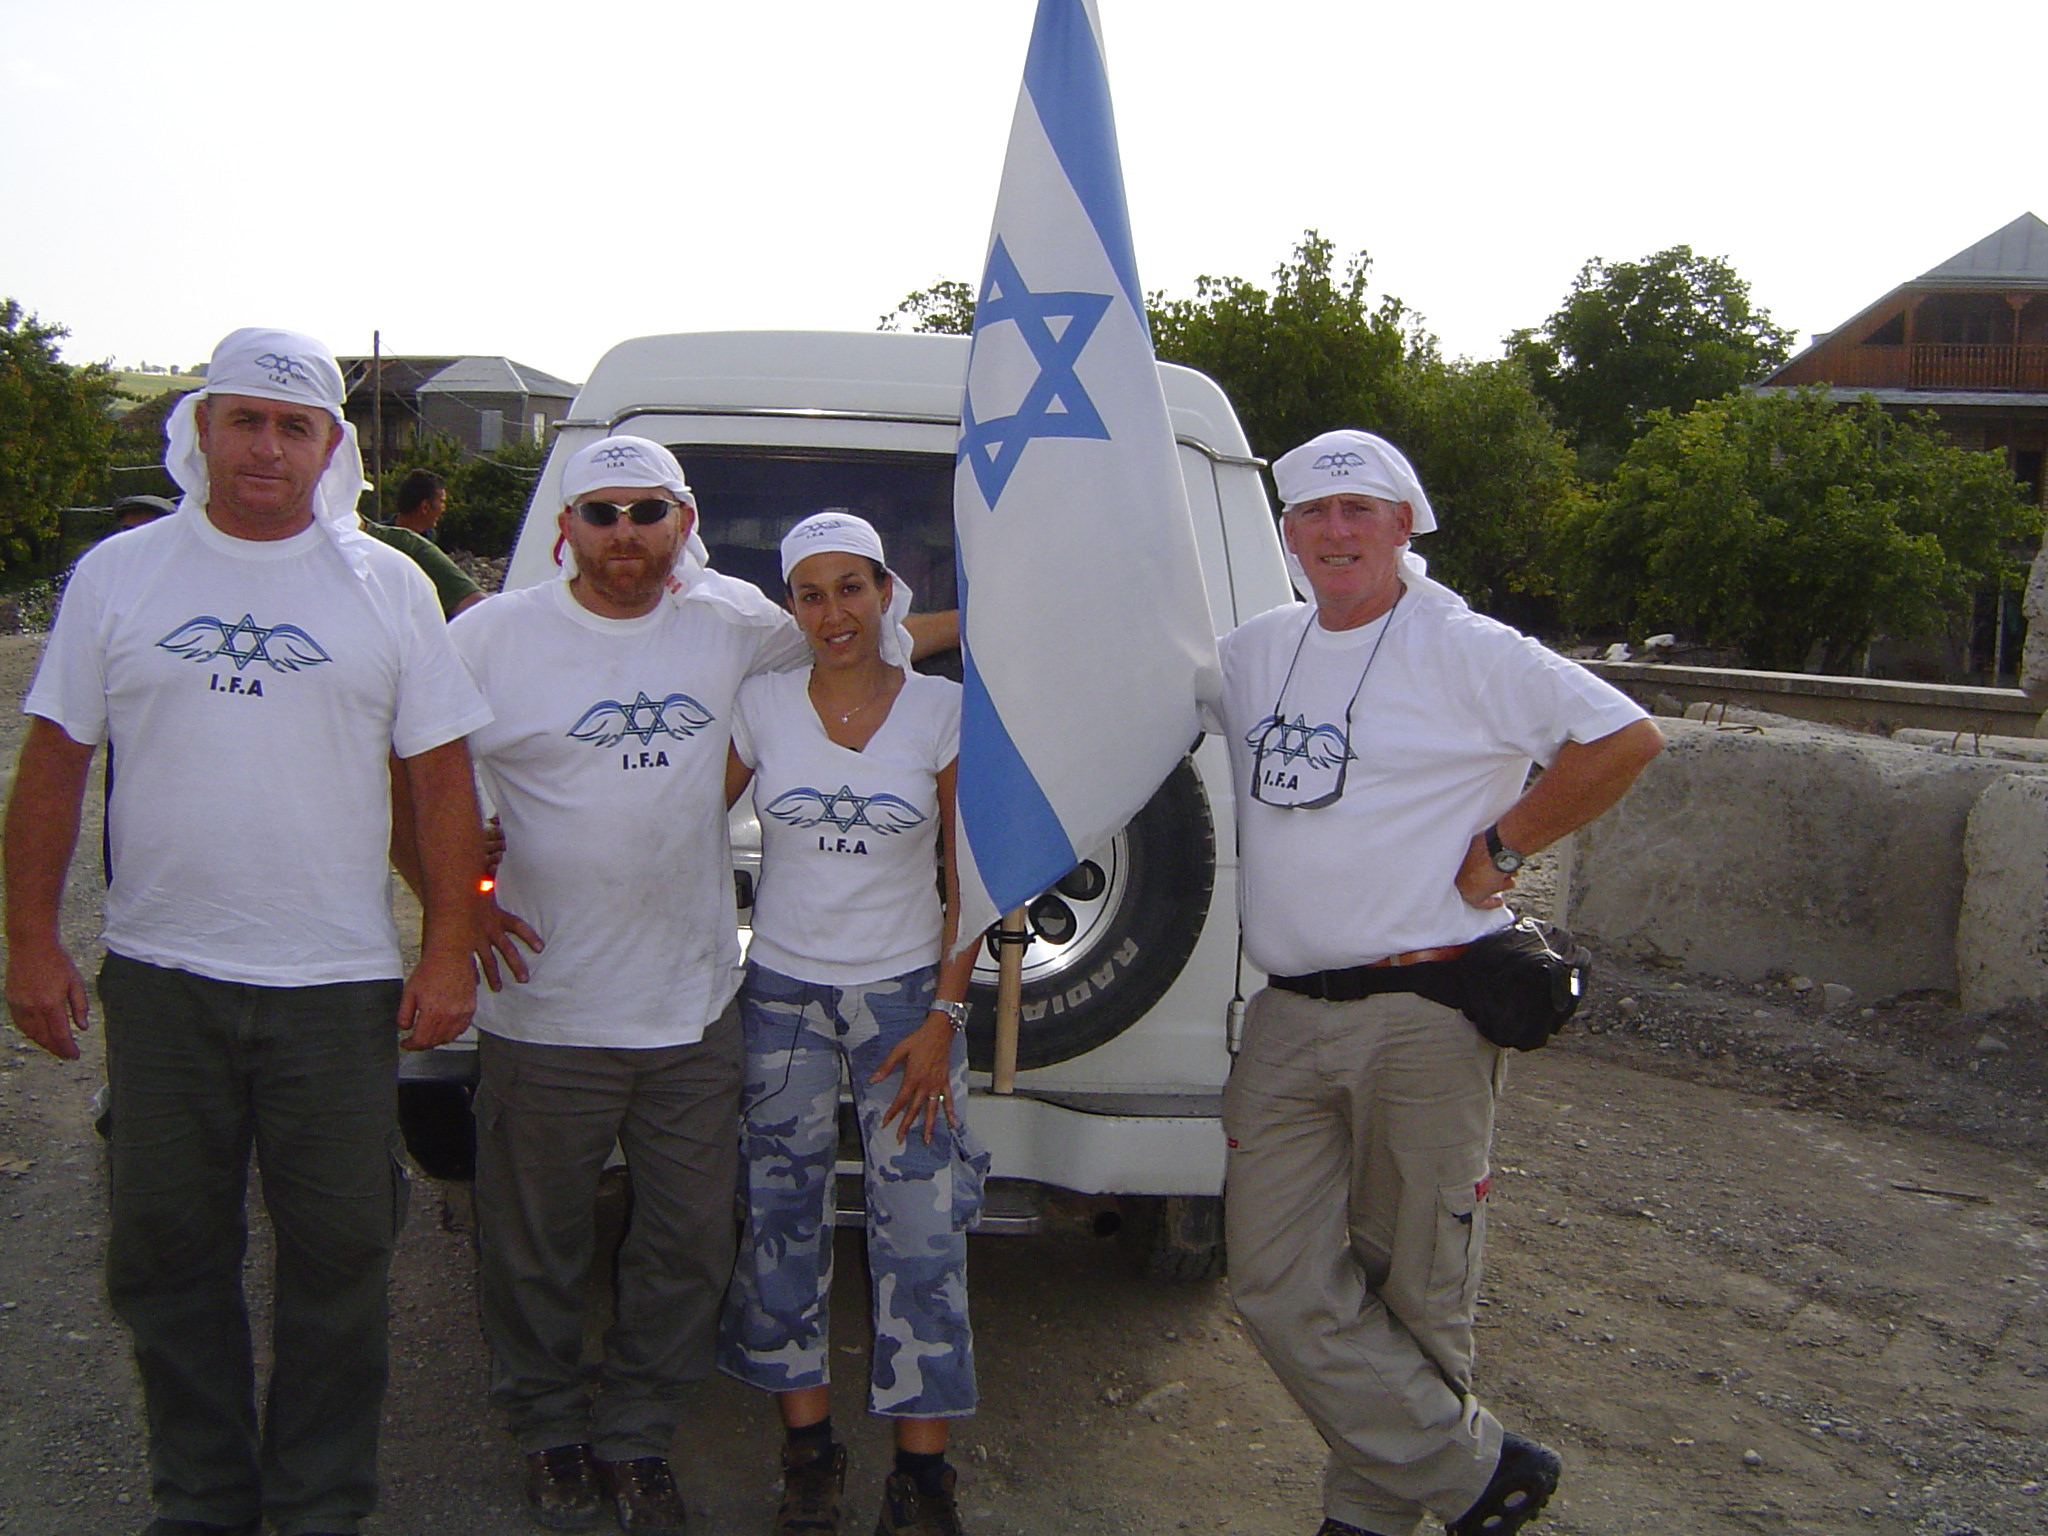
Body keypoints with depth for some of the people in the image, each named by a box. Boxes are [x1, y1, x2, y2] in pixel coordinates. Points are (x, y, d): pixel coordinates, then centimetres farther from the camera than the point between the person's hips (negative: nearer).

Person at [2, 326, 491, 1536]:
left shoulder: (388, 585, 2)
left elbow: (442, 776, 2)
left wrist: (449, 951, -4)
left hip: (340, 983, -1)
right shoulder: (118, 576, 4)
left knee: (340, 1256, 6)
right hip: (160, 976, 1)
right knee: (169, 1254, 12)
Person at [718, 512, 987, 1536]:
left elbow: (973, 876, -1)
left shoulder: (944, 711, -3)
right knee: (784, 1223, 7)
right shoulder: (761, 705, -1)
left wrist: (945, 1014, -6)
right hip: (781, 992, 2)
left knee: (921, 1236, -3)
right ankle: (808, 1451, 23)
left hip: (907, 993, -1)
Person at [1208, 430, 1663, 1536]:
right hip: (1285, 1023, 6)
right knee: (1279, 1286, 2)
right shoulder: (1252, 655, 13)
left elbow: (1624, 739, -8)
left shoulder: (1463, 650, -4)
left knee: (1410, 1292, 5)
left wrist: (1500, 847, -8)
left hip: (1422, 1017, -5)